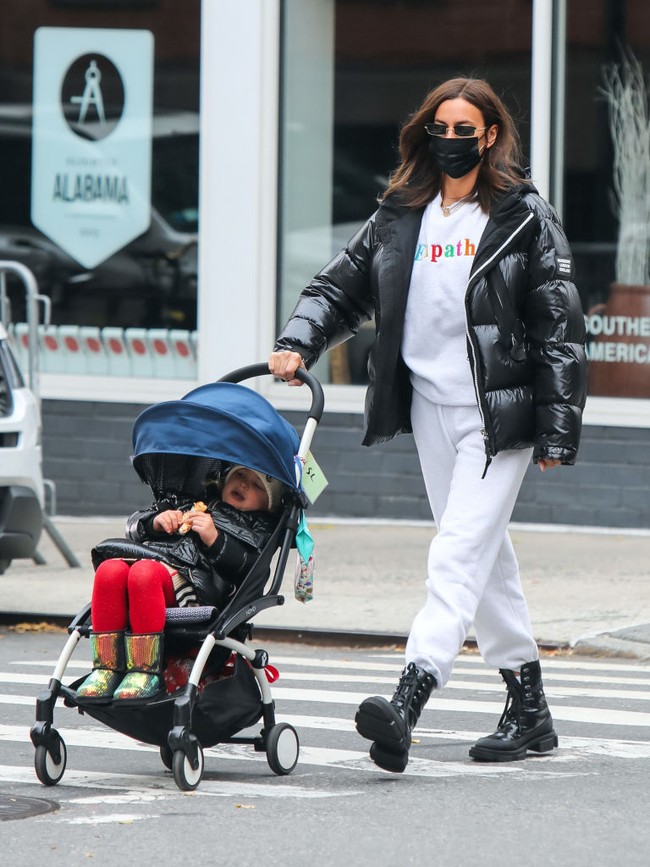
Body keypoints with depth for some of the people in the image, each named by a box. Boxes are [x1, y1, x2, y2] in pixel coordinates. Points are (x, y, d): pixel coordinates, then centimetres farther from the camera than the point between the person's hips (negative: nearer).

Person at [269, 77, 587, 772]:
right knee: (486, 557, 12)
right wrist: (298, 344, -4)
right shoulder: (400, 217, 10)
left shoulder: (524, 218, -3)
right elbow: (341, 285, 15)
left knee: (459, 556, -16)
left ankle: (407, 702, -29)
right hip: (429, 408, 6)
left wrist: (557, 430, -8)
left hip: (497, 413, -6)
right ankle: (529, 708, 22)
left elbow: (558, 326, -4)